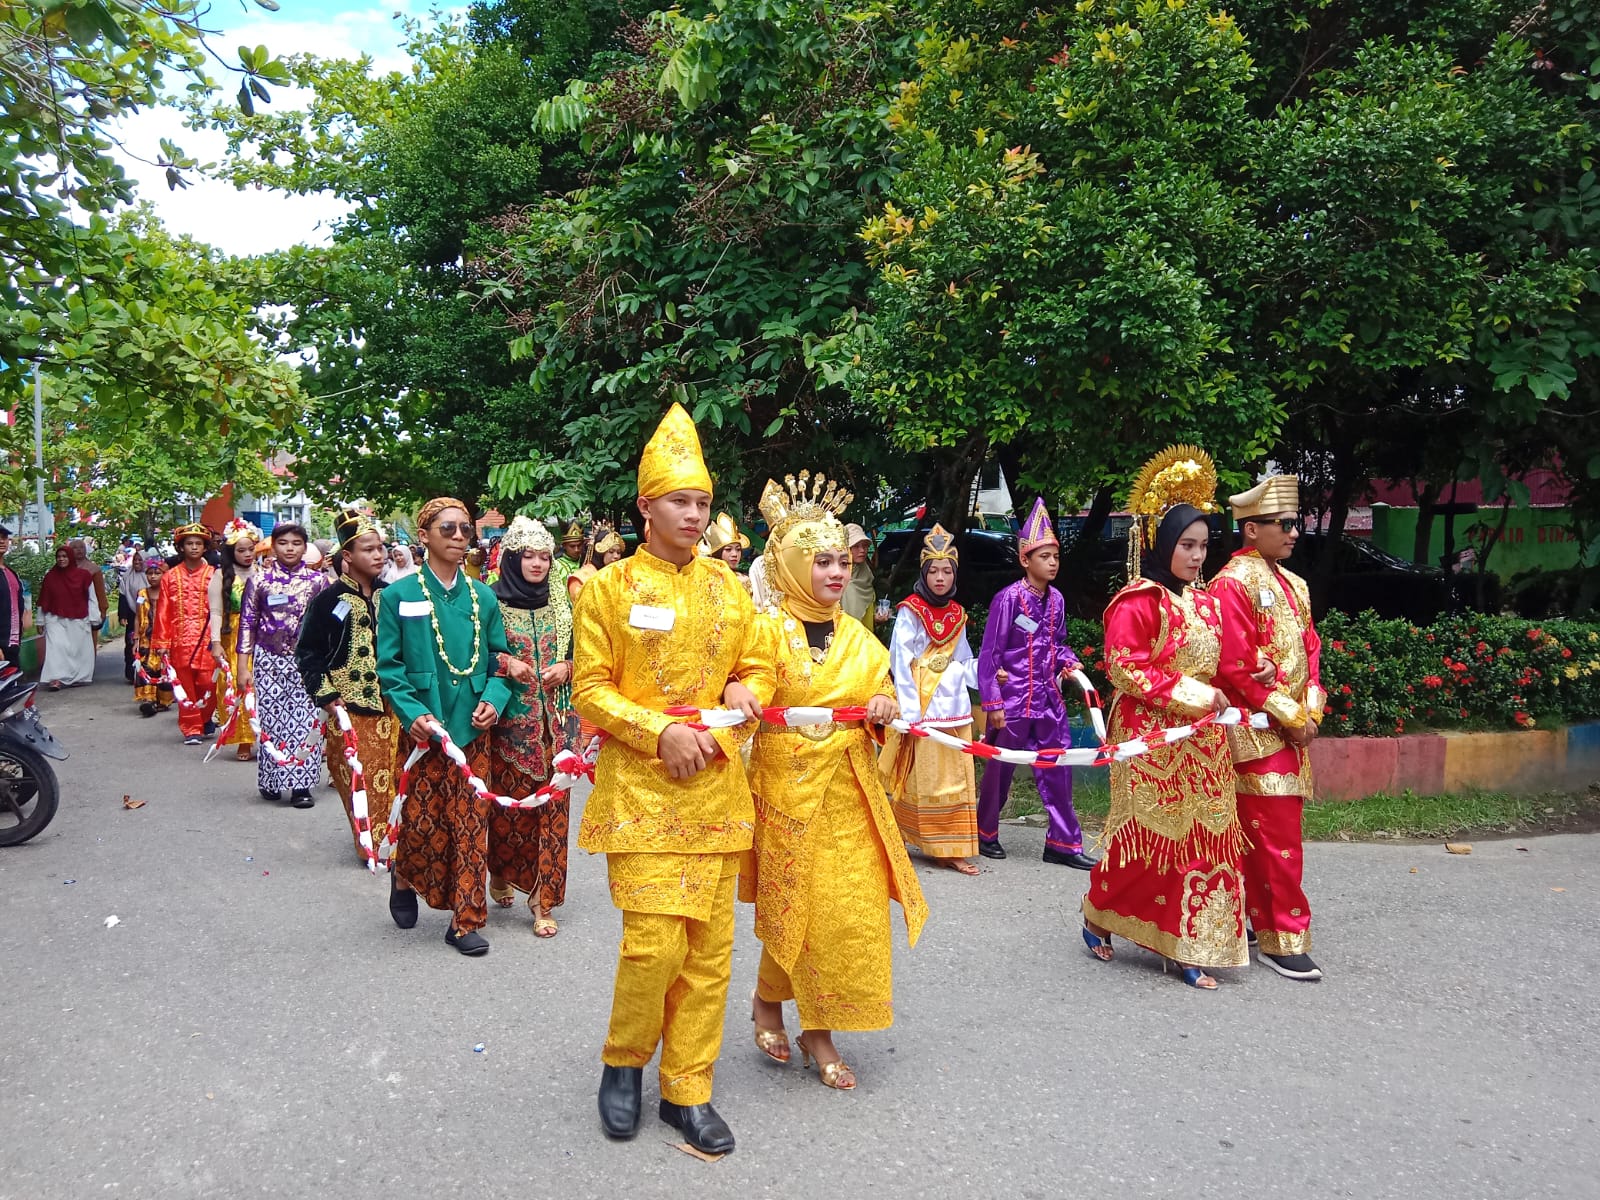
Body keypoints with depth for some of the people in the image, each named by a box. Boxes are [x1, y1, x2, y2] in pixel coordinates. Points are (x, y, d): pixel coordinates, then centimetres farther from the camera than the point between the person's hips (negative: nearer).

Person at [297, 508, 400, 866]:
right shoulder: (330, 600, -4)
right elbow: (307, 652, -1)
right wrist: (326, 696, -7)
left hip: (389, 703, 3)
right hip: (350, 705, -3)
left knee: (391, 776, 3)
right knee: (360, 779, -1)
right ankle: (371, 845, 10)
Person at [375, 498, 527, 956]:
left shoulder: (483, 597, 7)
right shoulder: (399, 596, -2)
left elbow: (499, 659, 10)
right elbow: (389, 666, -3)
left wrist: (494, 699, -8)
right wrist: (413, 714, -15)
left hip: (473, 729, 2)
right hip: (423, 730, -2)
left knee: (470, 824, 4)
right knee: (420, 820, 5)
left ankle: (466, 921, 15)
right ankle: (404, 877, 39)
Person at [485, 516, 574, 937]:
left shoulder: (559, 602, 8)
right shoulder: (492, 602, -4)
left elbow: (578, 652, 14)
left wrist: (566, 668, -5)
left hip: (554, 722, 3)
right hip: (510, 723, -3)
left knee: (552, 804, 0)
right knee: (510, 802, 3)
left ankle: (542, 896, 8)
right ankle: (501, 874, 30)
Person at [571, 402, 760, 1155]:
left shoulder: (727, 588, 9)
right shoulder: (609, 589, -2)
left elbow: (751, 670, 18)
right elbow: (591, 690, -4)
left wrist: (741, 695, -5)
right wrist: (662, 732, -16)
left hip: (715, 788, 4)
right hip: (641, 787, -4)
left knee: (710, 946, 6)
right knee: (655, 942, -8)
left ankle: (687, 1090, 21)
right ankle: (623, 1062, 20)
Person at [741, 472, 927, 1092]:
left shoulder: (858, 636, 10)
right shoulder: (770, 628, -5)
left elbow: (881, 695, 16)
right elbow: (754, 688, -15)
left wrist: (884, 706, -7)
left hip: (850, 788, 5)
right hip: (787, 784, -4)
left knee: (851, 909, 4)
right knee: (796, 906, 1)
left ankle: (818, 1030, 20)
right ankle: (767, 1000, 30)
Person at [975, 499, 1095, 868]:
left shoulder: (1056, 600, 5)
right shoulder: (1008, 598, -12)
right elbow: (990, 653, -10)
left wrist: (1068, 662, -2)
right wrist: (992, 703, -12)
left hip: (1049, 699, 6)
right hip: (1013, 699, -5)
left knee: (1058, 769, 6)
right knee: (1001, 769, 9)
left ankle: (1064, 843, 17)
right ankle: (986, 834, 28)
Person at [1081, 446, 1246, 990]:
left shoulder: (1205, 602, 11)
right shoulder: (1138, 601, -12)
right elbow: (1124, 669, -17)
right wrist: (1189, 695, -19)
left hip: (1203, 740, 7)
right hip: (1152, 739, -7)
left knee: (1205, 839, 6)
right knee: (1149, 839, 0)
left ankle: (1188, 949, 14)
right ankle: (1098, 916, 24)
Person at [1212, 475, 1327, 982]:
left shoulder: (1292, 584, 14)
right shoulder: (1233, 583, -12)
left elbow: (1310, 648, 15)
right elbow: (1236, 668, -17)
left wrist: (1311, 708, -1)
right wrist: (1290, 716, -13)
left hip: (1291, 728, 8)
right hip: (1257, 733, -8)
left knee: (1260, 835, 16)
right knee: (1279, 839, -5)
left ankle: (1259, 923, 26)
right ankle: (1283, 940, 4)